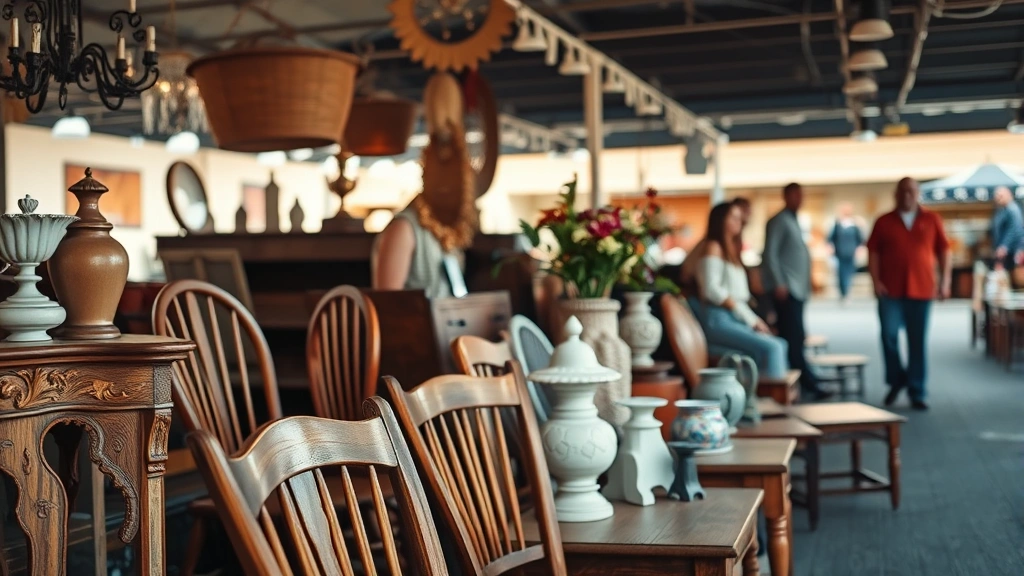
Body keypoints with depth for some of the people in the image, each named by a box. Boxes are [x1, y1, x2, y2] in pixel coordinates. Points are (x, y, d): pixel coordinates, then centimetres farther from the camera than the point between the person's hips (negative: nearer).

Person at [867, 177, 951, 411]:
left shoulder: (932, 220, 8)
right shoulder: (883, 222, 7)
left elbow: (944, 250, 8)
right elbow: (873, 252, 4)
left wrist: (945, 280, 0)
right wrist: (876, 280, -7)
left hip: (921, 290, 0)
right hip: (890, 290, 0)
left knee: (918, 342, 3)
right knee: (889, 335, -7)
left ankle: (917, 392, 12)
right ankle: (896, 380, 16)